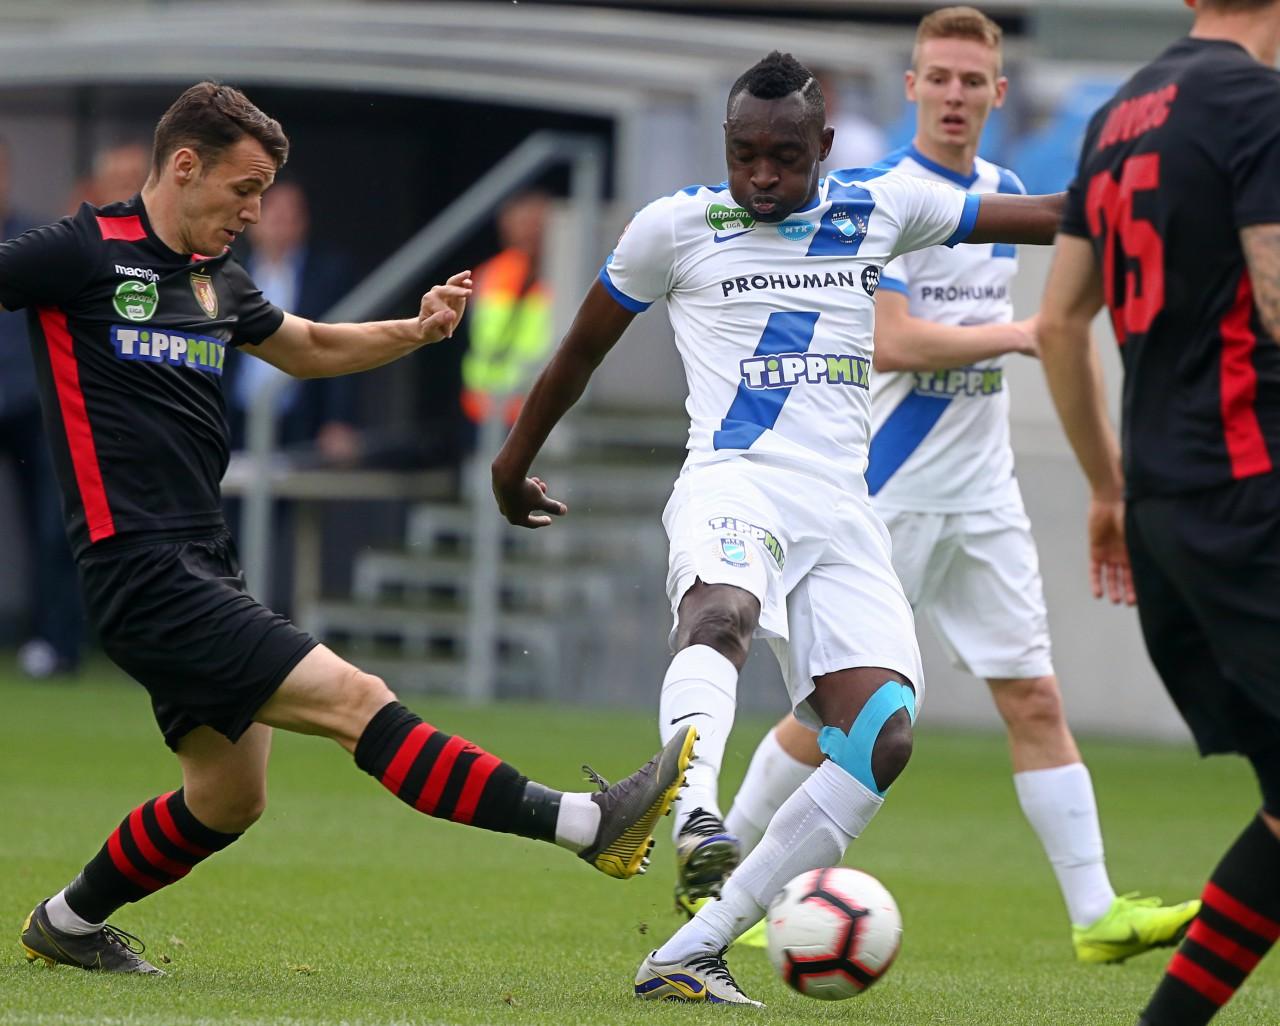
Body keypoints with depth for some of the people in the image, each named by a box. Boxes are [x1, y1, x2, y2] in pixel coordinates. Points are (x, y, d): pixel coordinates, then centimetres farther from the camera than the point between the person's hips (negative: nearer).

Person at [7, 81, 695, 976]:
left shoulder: (218, 282, 17)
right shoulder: (82, 254, -9)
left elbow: (311, 348, 32)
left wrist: (417, 330, 16)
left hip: (205, 567, 10)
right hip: (145, 574, -10)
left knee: (229, 802, 16)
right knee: (355, 700, -16)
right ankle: (589, 825, -22)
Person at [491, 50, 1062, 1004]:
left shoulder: (881, 205, 12)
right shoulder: (676, 226, 6)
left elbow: (1049, 216, 18)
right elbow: (581, 351, 21)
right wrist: (515, 462, 31)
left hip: (841, 509, 4)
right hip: (733, 484, -4)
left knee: (883, 735, -15)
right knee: (721, 612, -40)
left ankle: (692, 951, -15)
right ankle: (692, 813, -66)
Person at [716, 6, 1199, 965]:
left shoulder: (1003, 193, 10)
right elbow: (889, 343, -22)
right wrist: (1017, 335, -23)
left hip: (982, 498, 6)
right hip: (887, 496, -6)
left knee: (1035, 697, 0)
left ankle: (1096, 913, -2)